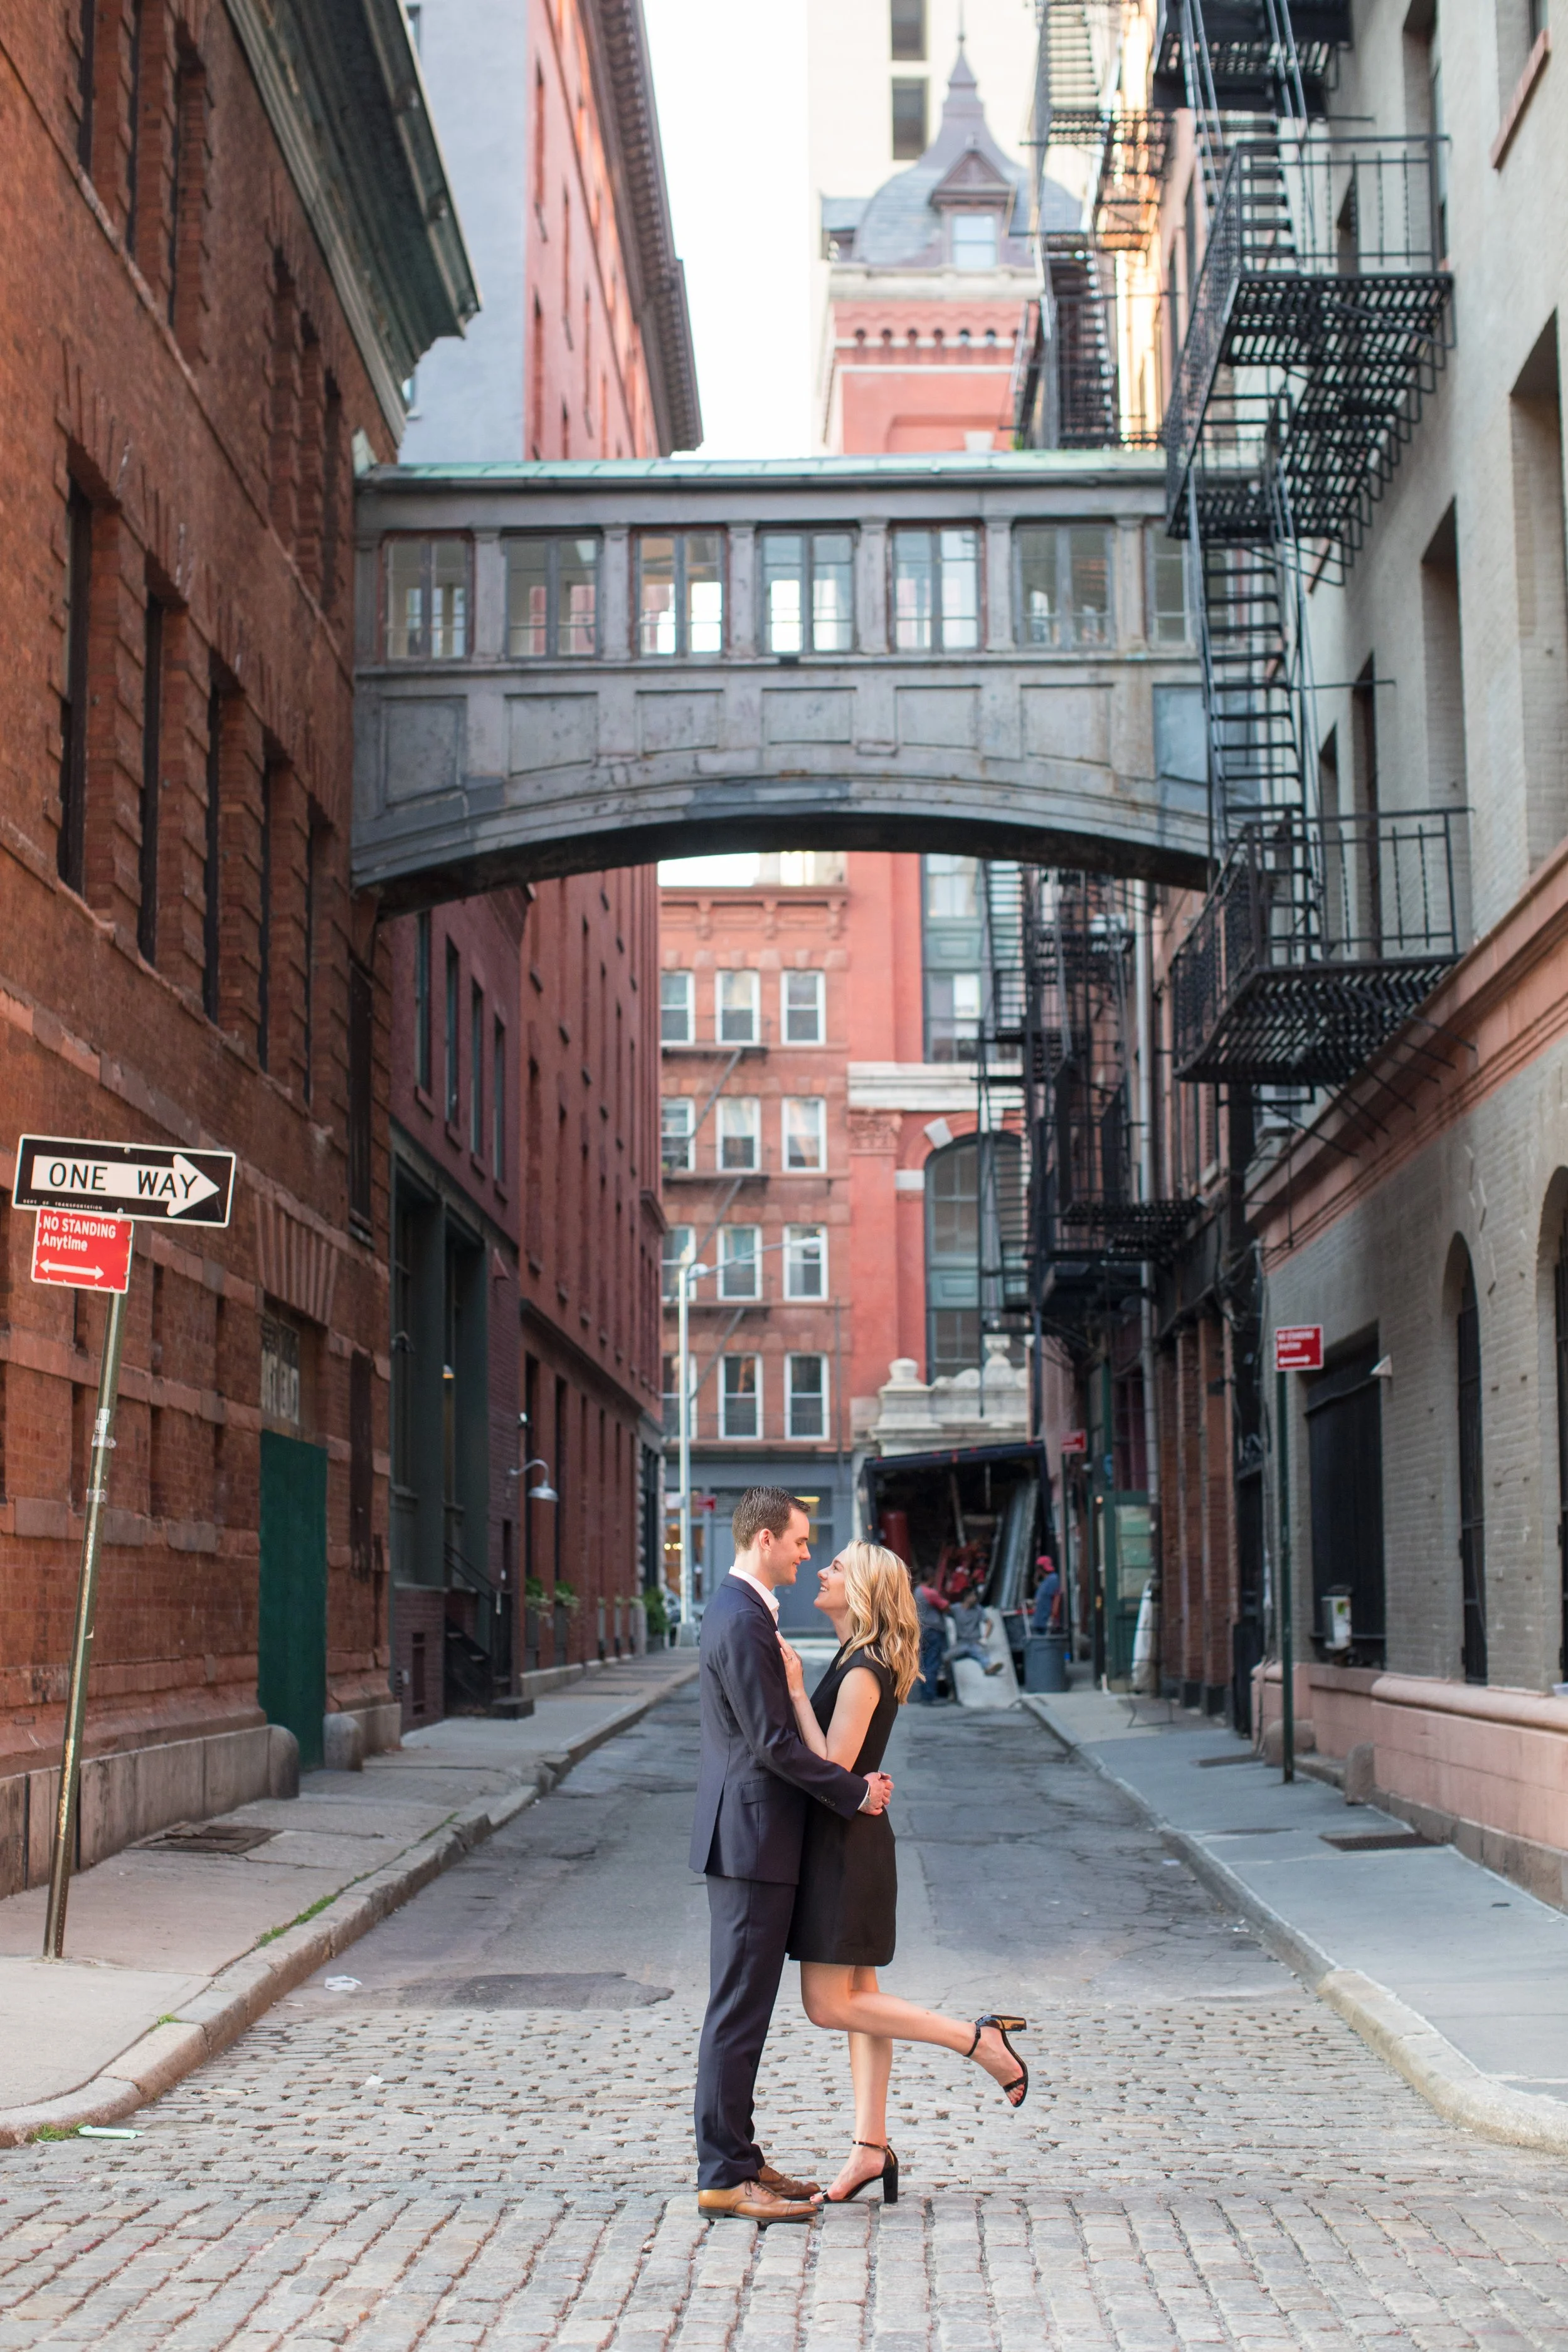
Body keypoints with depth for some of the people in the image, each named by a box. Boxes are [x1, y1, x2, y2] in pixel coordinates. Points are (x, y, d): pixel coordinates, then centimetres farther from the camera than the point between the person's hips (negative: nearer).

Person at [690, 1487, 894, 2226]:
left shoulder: (741, 1610, 15)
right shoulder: (742, 1622, -19)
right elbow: (773, 1743, -21)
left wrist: (849, 1781, 13)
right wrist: (854, 1792, -12)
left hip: (750, 1831, 11)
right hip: (752, 1835, -11)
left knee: (744, 2005, 14)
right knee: (739, 2007, -5)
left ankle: (737, 2159, 22)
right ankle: (722, 2177, 0)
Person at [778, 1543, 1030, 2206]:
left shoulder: (863, 1672, -19)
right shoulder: (859, 1662, 11)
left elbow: (832, 1767, -24)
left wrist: (796, 1692, -22)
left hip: (845, 1844, -10)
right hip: (846, 1842, 10)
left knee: (829, 2004, -5)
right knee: (856, 1999, 10)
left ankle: (980, 2039, -3)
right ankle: (871, 2147, 14)